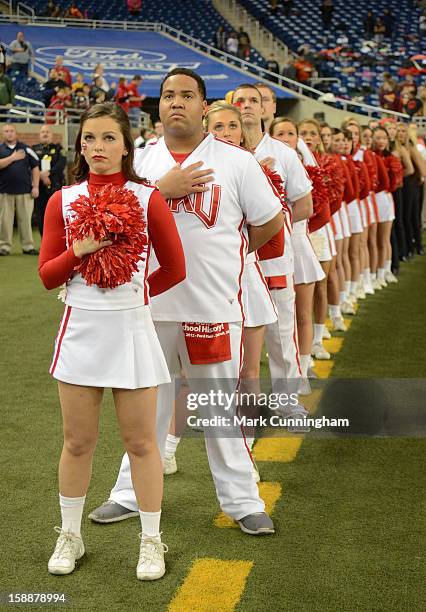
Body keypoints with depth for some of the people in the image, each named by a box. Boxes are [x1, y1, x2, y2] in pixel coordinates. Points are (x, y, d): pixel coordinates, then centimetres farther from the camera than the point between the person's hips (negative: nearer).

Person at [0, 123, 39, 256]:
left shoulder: (26, 149, 7)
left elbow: (35, 167, 6)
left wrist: (35, 186, -1)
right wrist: (13, 158, -12)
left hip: (25, 191, 0)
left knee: (25, 219, 1)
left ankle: (28, 246, 7)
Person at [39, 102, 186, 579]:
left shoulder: (148, 199, -3)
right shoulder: (62, 201, 3)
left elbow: (174, 269, 4)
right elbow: (47, 275, 1)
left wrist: (133, 291, 1)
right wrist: (79, 250, -14)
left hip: (131, 329, -2)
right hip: (79, 329, 2)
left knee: (140, 441, 6)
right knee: (77, 441, 11)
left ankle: (151, 542, 21)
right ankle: (69, 536, 29)